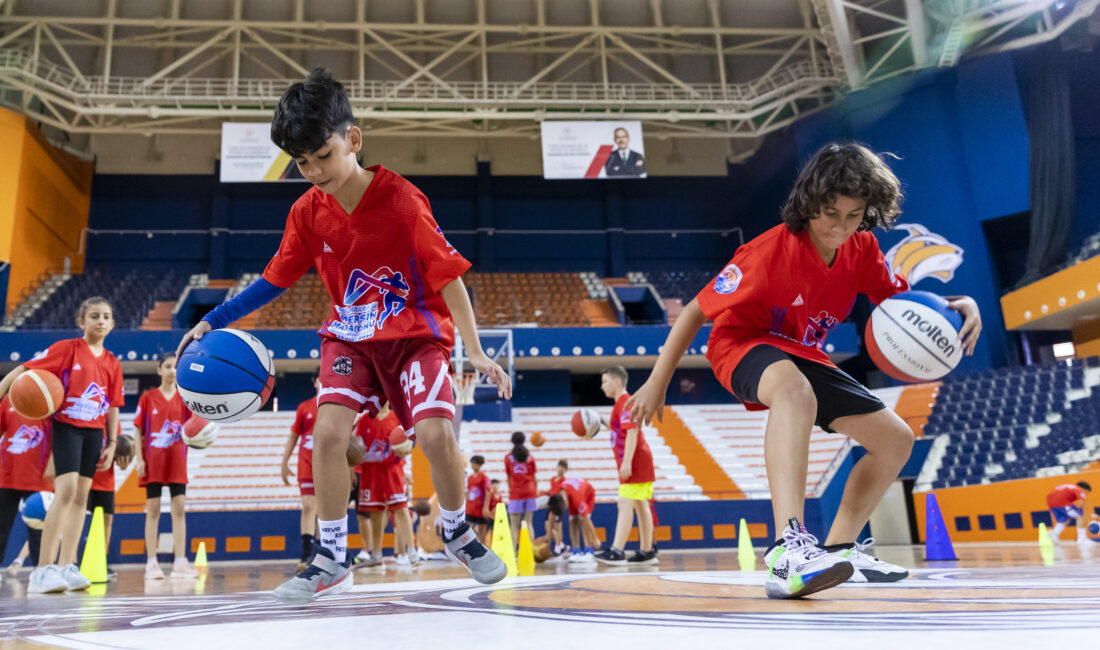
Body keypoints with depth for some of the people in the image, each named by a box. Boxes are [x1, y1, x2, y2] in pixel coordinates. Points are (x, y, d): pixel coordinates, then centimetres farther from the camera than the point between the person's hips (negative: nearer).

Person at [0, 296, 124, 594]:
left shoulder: (112, 363, 8)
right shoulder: (67, 348, -4)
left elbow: (113, 406, 11)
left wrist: (111, 443, 7)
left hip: (94, 431, 5)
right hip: (66, 426, -5)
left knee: (81, 495, 5)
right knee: (67, 489, -19)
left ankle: (66, 567, 12)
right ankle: (43, 569, -14)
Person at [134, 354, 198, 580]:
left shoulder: (184, 398, 6)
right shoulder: (147, 397, 2)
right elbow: (137, 430, 1)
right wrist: (139, 459, -6)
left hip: (177, 461, 2)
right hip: (152, 461, -1)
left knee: (179, 509, -1)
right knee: (153, 510, 1)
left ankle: (180, 562, 2)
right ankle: (151, 563, 6)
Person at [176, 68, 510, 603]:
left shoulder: (402, 200, -18)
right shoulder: (307, 212, -5)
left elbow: (449, 277, -16)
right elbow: (274, 280, 7)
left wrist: (476, 353, -20)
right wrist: (213, 322, -2)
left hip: (416, 330, -3)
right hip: (350, 335, 4)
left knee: (436, 433, -21)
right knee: (328, 430, -18)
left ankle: (457, 533, 10)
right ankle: (333, 560, 0)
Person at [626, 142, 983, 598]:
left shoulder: (861, 251, -6)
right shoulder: (771, 251, -25)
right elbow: (696, 310, -20)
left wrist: (960, 304, -19)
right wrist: (657, 383, -18)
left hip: (803, 358, 8)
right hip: (743, 345, -8)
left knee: (896, 439, 4)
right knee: (795, 387, -44)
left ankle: (838, 549, 16)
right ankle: (788, 549, -54)